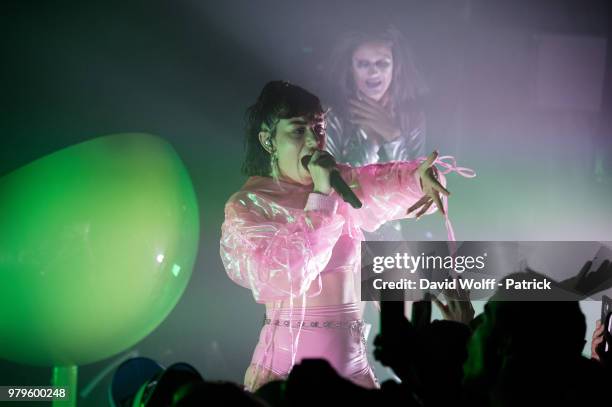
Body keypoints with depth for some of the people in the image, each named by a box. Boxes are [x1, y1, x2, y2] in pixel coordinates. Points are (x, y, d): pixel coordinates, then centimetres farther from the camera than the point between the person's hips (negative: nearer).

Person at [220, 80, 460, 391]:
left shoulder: (339, 184, 8)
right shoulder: (246, 207, -8)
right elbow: (285, 276, -21)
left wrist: (420, 177, -28)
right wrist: (321, 198, -19)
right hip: (287, 362, -5)